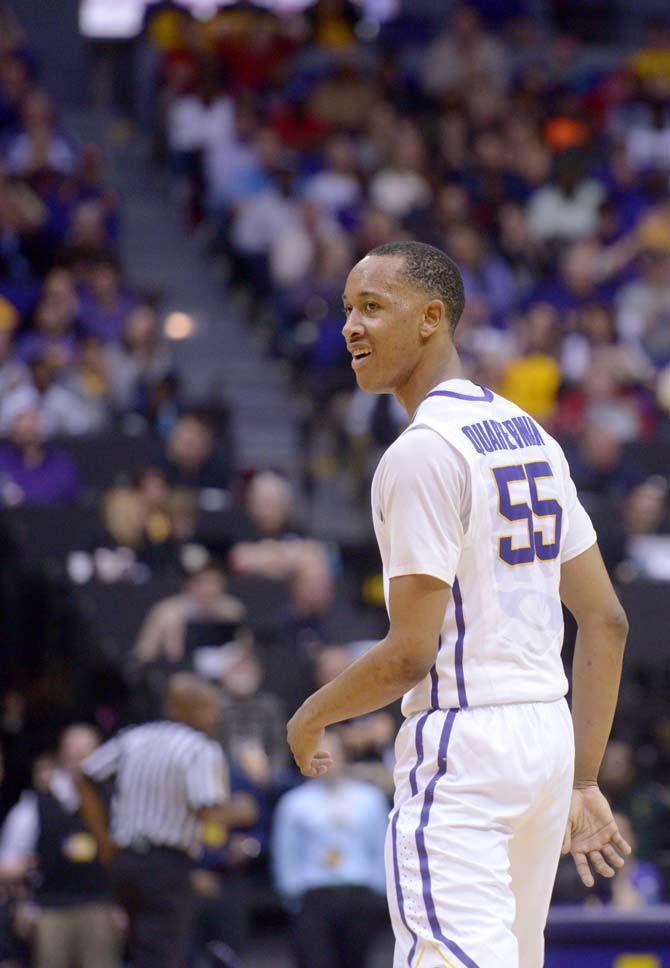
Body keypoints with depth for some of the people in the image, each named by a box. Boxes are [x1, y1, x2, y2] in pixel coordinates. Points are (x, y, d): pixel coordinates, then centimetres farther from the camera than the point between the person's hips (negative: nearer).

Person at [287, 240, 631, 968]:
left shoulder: (422, 452, -14)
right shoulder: (531, 436, 15)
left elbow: (410, 654, -17)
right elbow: (606, 621, 16)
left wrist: (312, 716, 1)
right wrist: (583, 783, 19)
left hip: (460, 748, -10)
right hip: (549, 737, 10)